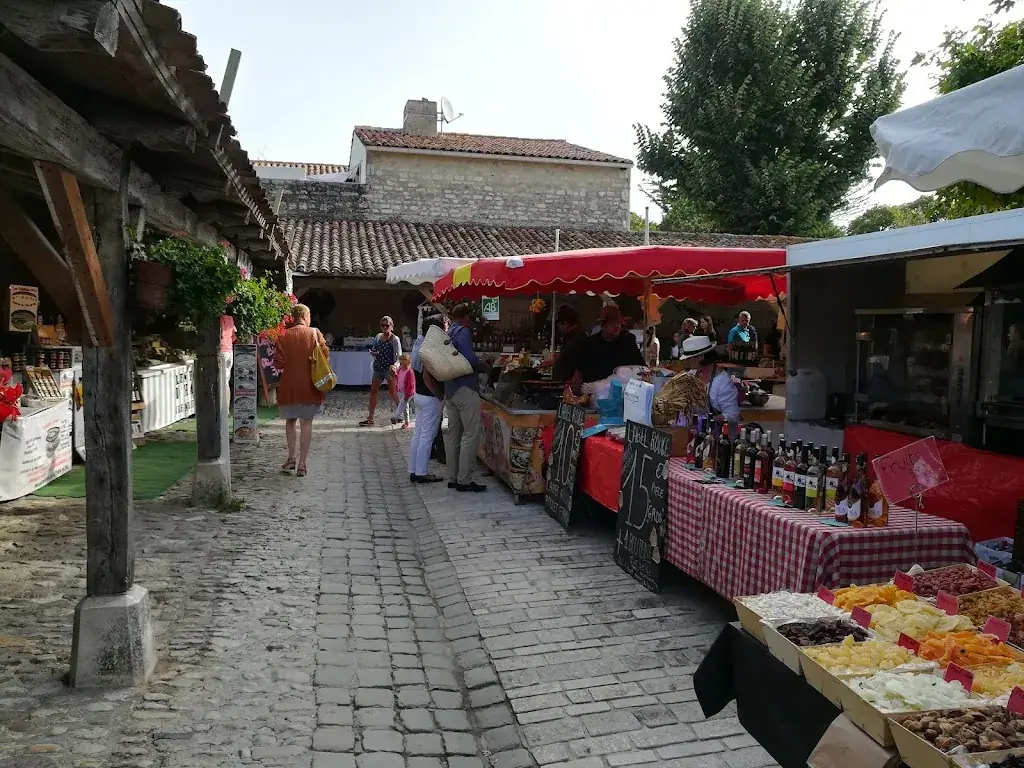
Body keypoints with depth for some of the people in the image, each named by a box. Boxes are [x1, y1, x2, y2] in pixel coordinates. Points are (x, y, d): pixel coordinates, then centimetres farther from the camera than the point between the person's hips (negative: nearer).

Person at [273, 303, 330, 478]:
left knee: (290, 421, 19)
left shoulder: (284, 336, -4)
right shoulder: (315, 333, -5)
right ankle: (302, 464, 3)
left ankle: (291, 458, 18)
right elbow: (325, 354, -3)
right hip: (309, 386, -1)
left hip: (289, 386, 1)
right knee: (306, 423, 5)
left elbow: (278, 364, -6)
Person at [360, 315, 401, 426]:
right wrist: (373, 353, -5)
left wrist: (395, 365, -32)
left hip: (389, 369, -6)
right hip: (378, 368, 6)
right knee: (373, 391, 4)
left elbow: (399, 355, -13)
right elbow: (373, 349, 20)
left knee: (392, 393, 1)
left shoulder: (395, 339, -9)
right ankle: (370, 419, 8)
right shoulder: (378, 336, 9)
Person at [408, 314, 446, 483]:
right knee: (427, 436, -1)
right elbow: (427, 377, -24)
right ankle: (422, 473, 5)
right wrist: (440, 395, -16)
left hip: (419, 394, 9)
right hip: (431, 398, -9)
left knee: (418, 434, 13)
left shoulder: (420, 343, 8)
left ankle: (413, 471, 19)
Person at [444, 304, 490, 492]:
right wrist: (483, 367, -4)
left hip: (449, 389, 9)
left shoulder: (448, 334, 15)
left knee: (453, 434, 11)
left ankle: (452, 478, 16)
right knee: (471, 434, -5)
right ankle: (464, 480, -5)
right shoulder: (463, 332, -10)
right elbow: (470, 358, -23)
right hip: (465, 388, -9)